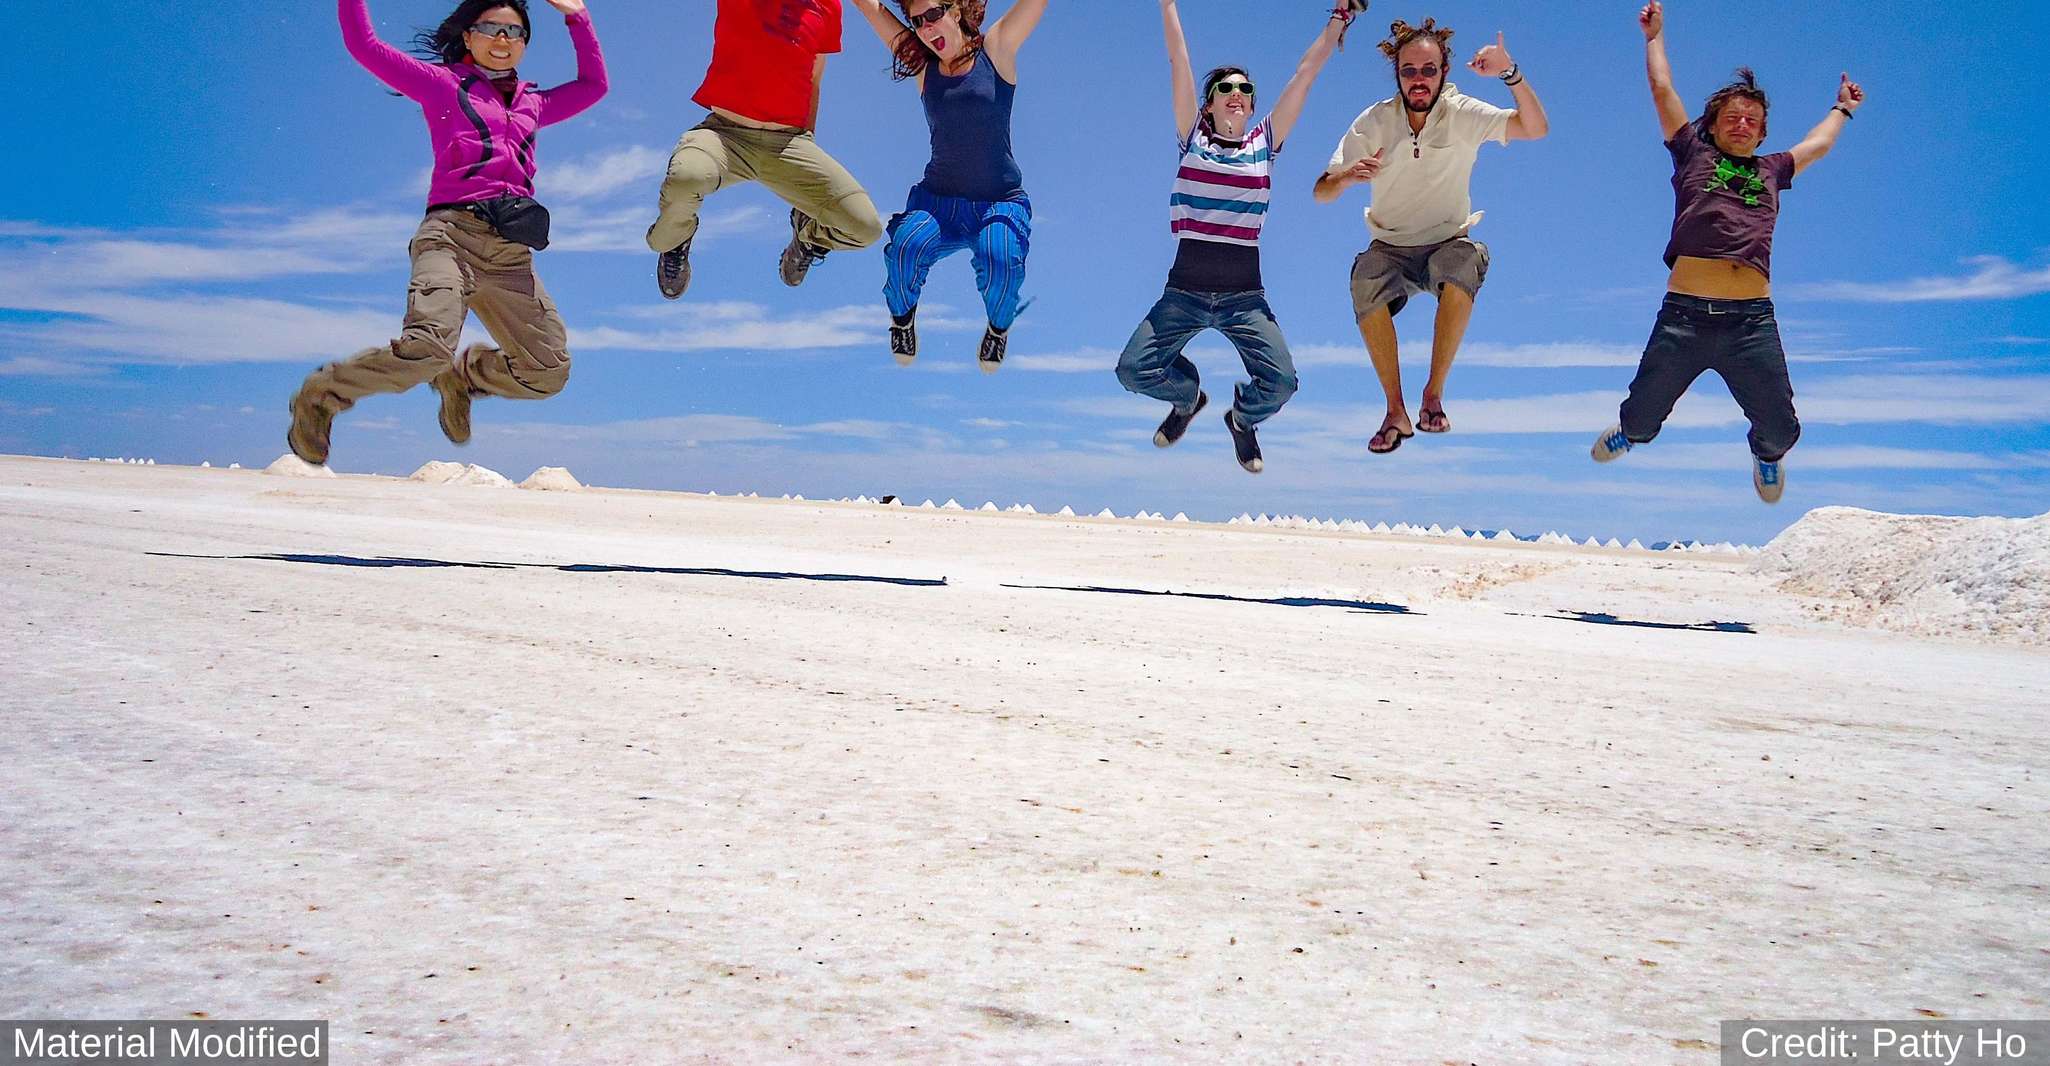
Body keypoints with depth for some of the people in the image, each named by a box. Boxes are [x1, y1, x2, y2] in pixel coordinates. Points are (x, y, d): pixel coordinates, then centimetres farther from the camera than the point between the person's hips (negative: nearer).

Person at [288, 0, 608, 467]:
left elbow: (593, 85, 36)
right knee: (428, 345, -31)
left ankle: (463, 376, 26)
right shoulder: (442, 82, 13)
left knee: (548, 371, -5)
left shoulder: (531, 103, 26)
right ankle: (320, 396, -5)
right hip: (452, 234, -5)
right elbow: (363, 44, 8)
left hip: (511, 254, 5)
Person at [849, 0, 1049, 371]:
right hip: (938, 201, 2)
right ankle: (902, 315, 4)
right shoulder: (922, 64, 6)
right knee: (907, 246, -30)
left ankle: (999, 327, 4)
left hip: (1001, 202, -2)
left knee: (1000, 263, -32)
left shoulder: (996, 49, -1)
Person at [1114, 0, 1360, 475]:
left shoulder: (1265, 142, 7)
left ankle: (1243, 418, 22)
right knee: (1133, 370, -13)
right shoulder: (1193, 140, 5)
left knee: (1280, 382, -17)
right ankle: (1188, 396, 24)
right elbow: (1179, 62, 2)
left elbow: (1306, 73, 6)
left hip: (1244, 297, 0)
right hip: (1184, 292, 0)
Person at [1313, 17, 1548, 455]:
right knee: (1365, 280, -33)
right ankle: (1396, 413, -20)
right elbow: (1322, 192, -7)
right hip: (1391, 249, 1)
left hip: (1448, 243, -1)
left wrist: (1510, 72, -35)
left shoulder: (1463, 115, -8)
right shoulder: (1374, 121, -5)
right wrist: (1347, 176, -30)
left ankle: (1434, 395, -24)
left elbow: (1536, 128, -21)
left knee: (1467, 261, -36)